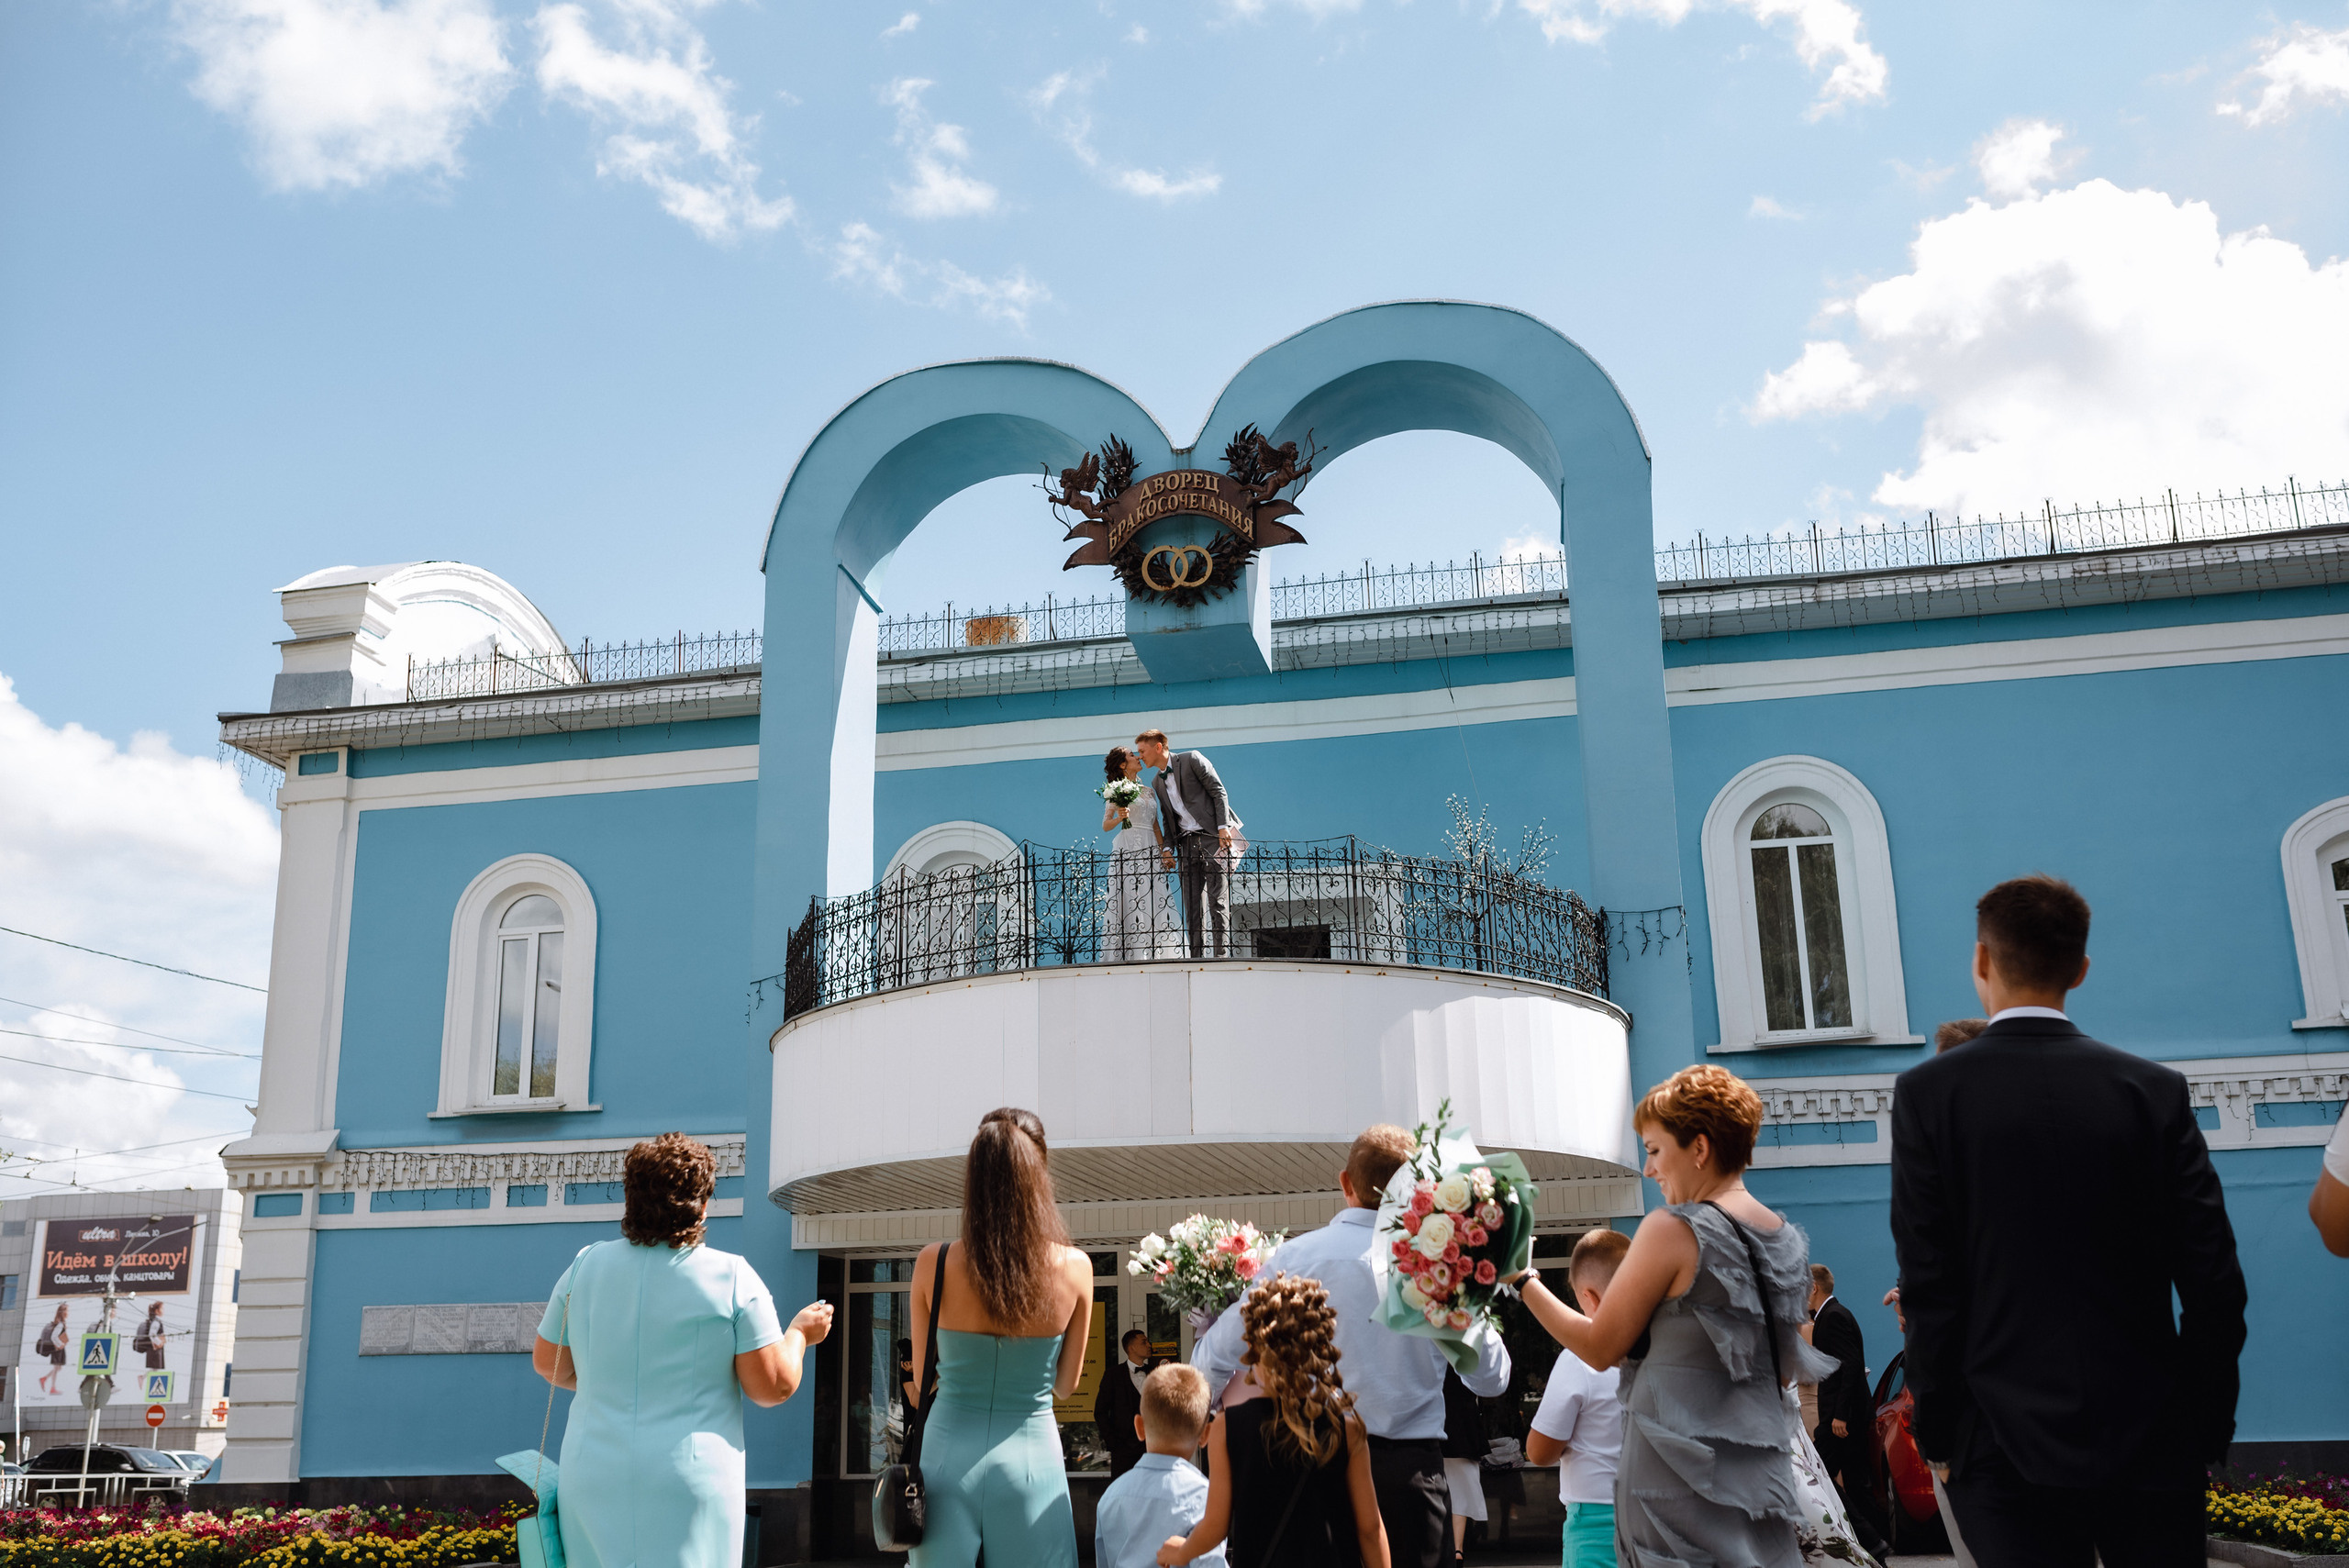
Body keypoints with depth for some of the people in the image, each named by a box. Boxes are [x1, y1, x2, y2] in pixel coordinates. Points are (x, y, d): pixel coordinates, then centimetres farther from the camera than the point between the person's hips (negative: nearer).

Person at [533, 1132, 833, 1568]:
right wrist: (799, 1334, 13)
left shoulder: (586, 1266, 2)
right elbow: (773, 1386, -6)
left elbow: (548, 1363, 15)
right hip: (688, 1490, -3)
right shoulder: (731, 1278, -8)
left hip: (596, 1483, 4)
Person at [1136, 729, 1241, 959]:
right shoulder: (1157, 783, 19)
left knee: (1218, 898, -9)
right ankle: (1197, 955, 2)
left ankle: (1222, 952, -10)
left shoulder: (1192, 760, 0)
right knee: (1192, 902, 1)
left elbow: (1218, 791, -4)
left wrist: (1223, 827, -13)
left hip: (1212, 836, -6)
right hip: (1187, 843, 6)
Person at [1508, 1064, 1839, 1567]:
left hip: (1682, 1483, -7)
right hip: (1765, 1479, 7)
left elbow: (1599, 1346, -7)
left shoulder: (1673, 1230, -12)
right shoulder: (1790, 1241, 9)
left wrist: (1522, 1277, 3)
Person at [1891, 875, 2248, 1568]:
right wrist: (2208, 1427, 9)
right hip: (2153, 1444, 2)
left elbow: (1928, 1286, -7)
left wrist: (1937, 1432, 1)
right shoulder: (2156, 1091, 0)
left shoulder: (1927, 1093, -5)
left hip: (2009, 1443, -2)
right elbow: (2214, 1284, -1)